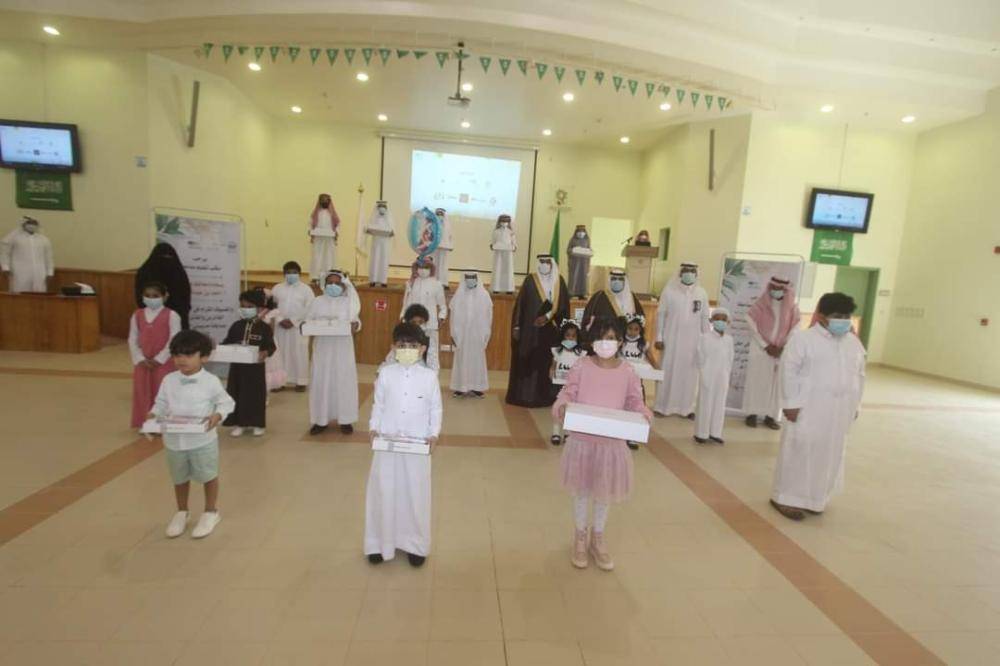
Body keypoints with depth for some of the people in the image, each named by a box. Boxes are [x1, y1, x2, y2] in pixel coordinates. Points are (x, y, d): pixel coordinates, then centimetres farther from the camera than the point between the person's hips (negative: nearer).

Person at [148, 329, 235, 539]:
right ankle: (181, 512, 43)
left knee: (208, 476, 13)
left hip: (203, 441, -4)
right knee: (179, 478, 22)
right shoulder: (169, 380, -3)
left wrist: (217, 416, -24)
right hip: (174, 441, 4)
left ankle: (211, 512, 33)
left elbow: (225, 403, -6)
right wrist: (153, 415, -13)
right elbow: (161, 404, 6)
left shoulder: (211, 381, -13)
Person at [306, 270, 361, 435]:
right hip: (322, 347, 1)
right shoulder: (317, 301, 6)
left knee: (344, 381, 2)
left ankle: (345, 420, 12)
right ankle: (321, 419, 14)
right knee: (321, 381, 4)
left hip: (343, 347, -1)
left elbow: (356, 321, 3)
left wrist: (355, 325, -20)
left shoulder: (349, 302, 4)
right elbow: (308, 320, 6)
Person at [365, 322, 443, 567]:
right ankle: (379, 543, 27)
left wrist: (434, 434, -9)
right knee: (383, 492, 9)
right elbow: (378, 404, 6)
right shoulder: (385, 374, -2)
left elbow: (436, 409, 2)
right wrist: (373, 428, -7)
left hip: (417, 445, -1)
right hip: (387, 442, 1)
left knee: (416, 494, 9)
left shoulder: (429, 376, -4)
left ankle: (415, 544, 26)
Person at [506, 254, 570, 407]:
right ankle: (523, 394, 8)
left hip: (551, 330, 2)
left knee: (546, 362, 2)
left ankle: (543, 396, 11)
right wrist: (516, 326, -5)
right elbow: (520, 304, 0)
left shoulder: (559, 281, 8)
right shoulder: (530, 280, 2)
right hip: (530, 329, -2)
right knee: (526, 362, 0)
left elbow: (563, 305, 2)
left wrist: (547, 316, -12)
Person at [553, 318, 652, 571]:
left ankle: (597, 539, 40)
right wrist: (561, 406, -27)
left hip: (612, 442, 2)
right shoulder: (581, 367, -8)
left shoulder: (627, 371, -2)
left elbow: (635, 402, 2)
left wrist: (644, 413, -18)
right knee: (581, 491, 15)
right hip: (582, 440, -1)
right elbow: (568, 393, -6)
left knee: (604, 493, 17)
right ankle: (580, 537, 38)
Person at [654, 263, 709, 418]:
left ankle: (686, 407, 18)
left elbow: (704, 318, 7)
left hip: (692, 340, 2)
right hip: (671, 338, -2)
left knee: (689, 374, 7)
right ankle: (662, 406, 13)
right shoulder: (669, 290, -5)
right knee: (667, 372, 4)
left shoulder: (701, 293, 3)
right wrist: (659, 337, -6)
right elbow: (661, 315, -3)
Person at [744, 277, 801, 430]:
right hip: (760, 350, -2)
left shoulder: (792, 308, 1)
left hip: (781, 352, 2)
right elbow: (753, 327, -6)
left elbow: (794, 331, 1)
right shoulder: (760, 304, -5)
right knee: (756, 380, 1)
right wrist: (766, 346, -11)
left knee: (776, 383, 3)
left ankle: (771, 416, 11)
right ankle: (752, 413, 8)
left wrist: (782, 348, -9)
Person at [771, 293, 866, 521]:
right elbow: (789, 371, -12)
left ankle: (815, 497, 28)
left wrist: (856, 405, 15)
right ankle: (787, 497, 9)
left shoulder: (854, 343, 10)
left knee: (829, 454, 13)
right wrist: (791, 402, -15)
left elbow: (860, 375, 18)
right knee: (800, 451, -2)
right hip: (808, 407, -6)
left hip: (839, 410, 6)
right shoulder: (802, 339, -10)